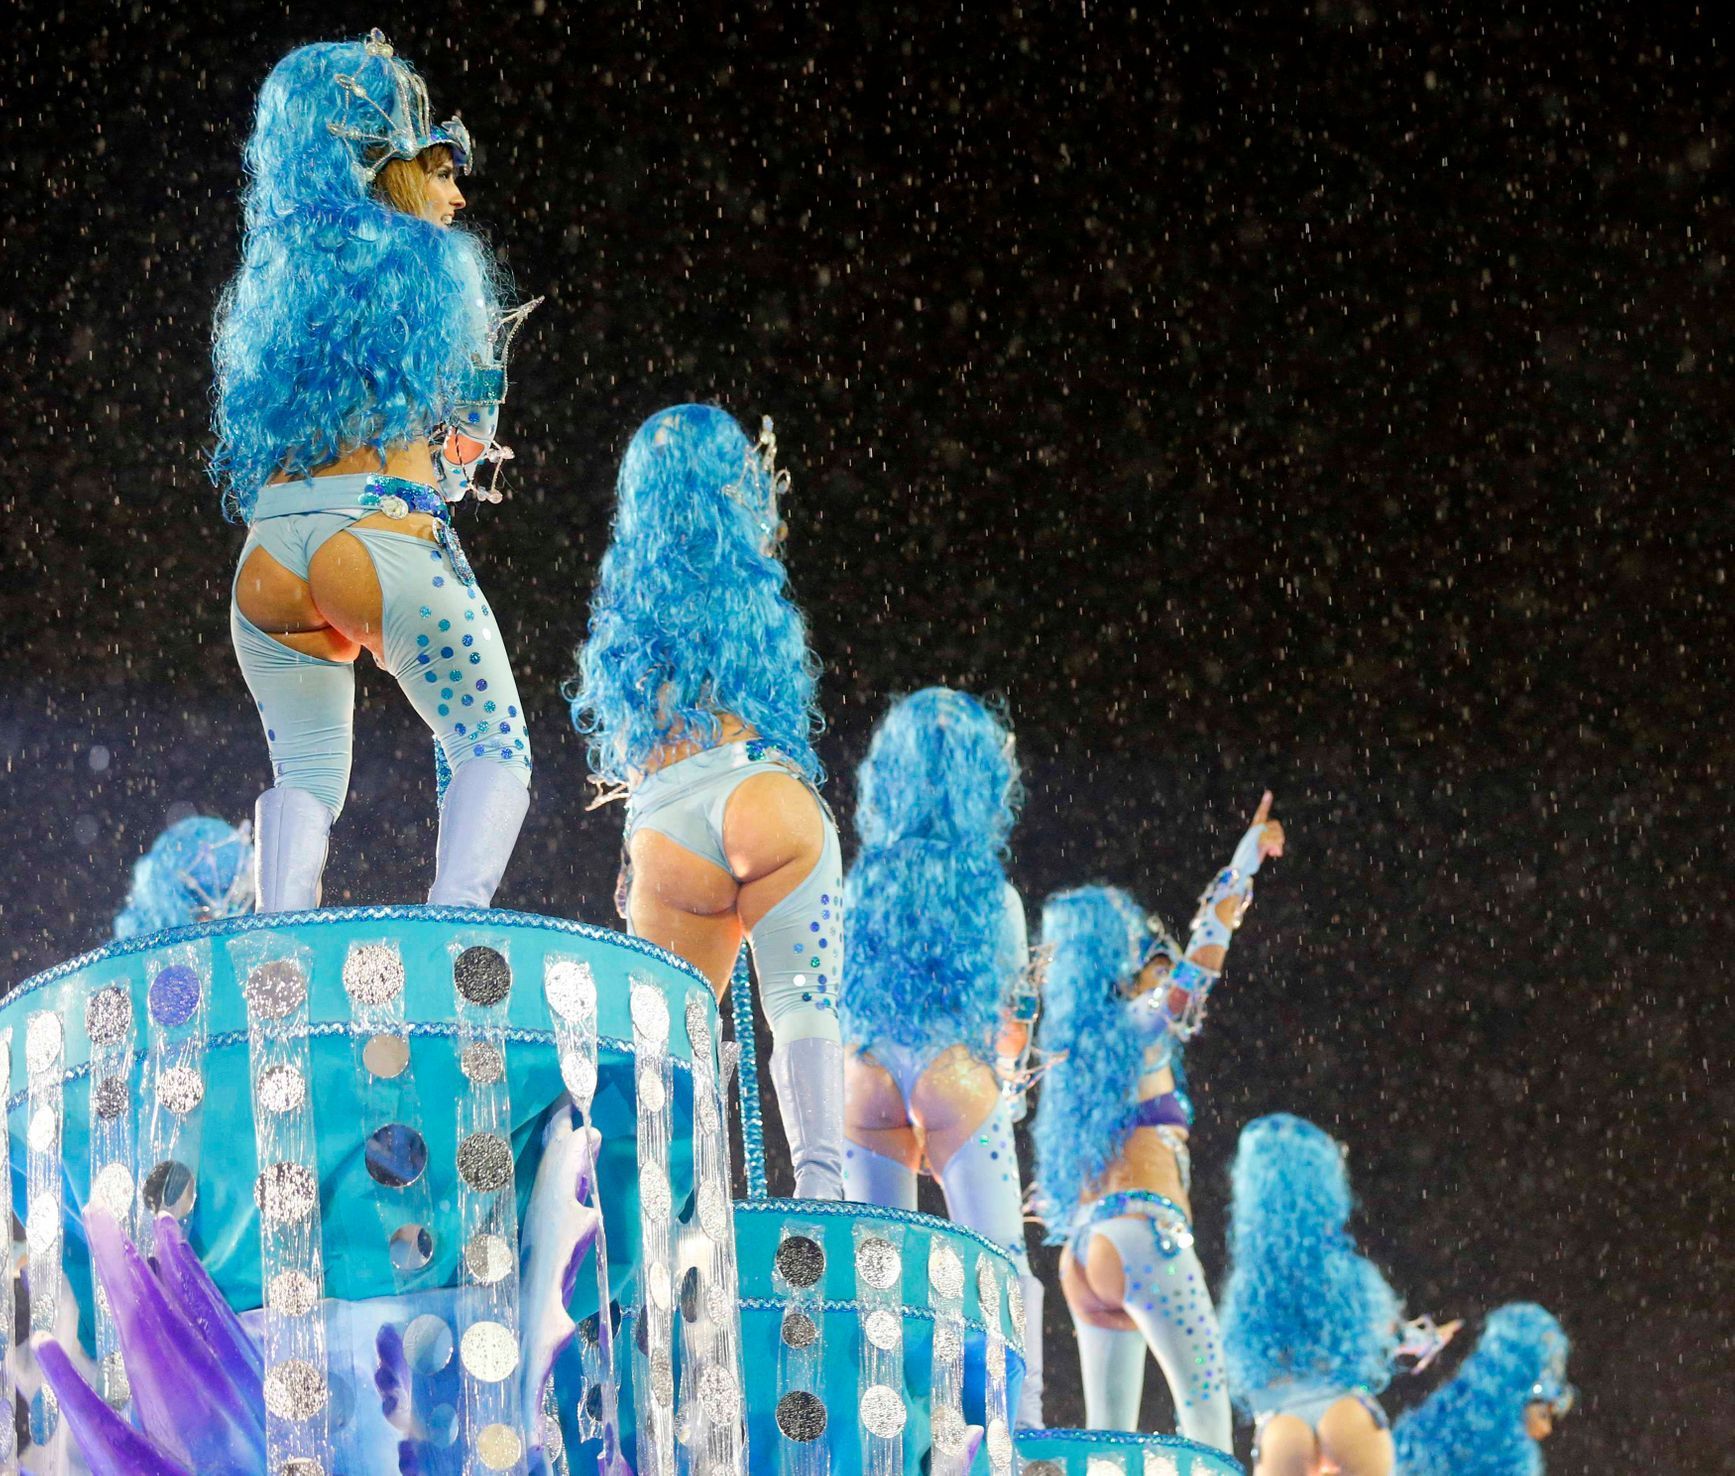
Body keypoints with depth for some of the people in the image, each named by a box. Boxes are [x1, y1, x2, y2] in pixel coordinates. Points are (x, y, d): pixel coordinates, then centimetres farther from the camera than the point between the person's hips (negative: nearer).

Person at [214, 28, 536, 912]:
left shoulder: (274, 270, 19)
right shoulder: (433, 259, 5)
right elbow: (467, 429, 11)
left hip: (267, 555, 5)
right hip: (384, 536, -5)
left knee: (305, 776, 12)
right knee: (493, 754, 1)